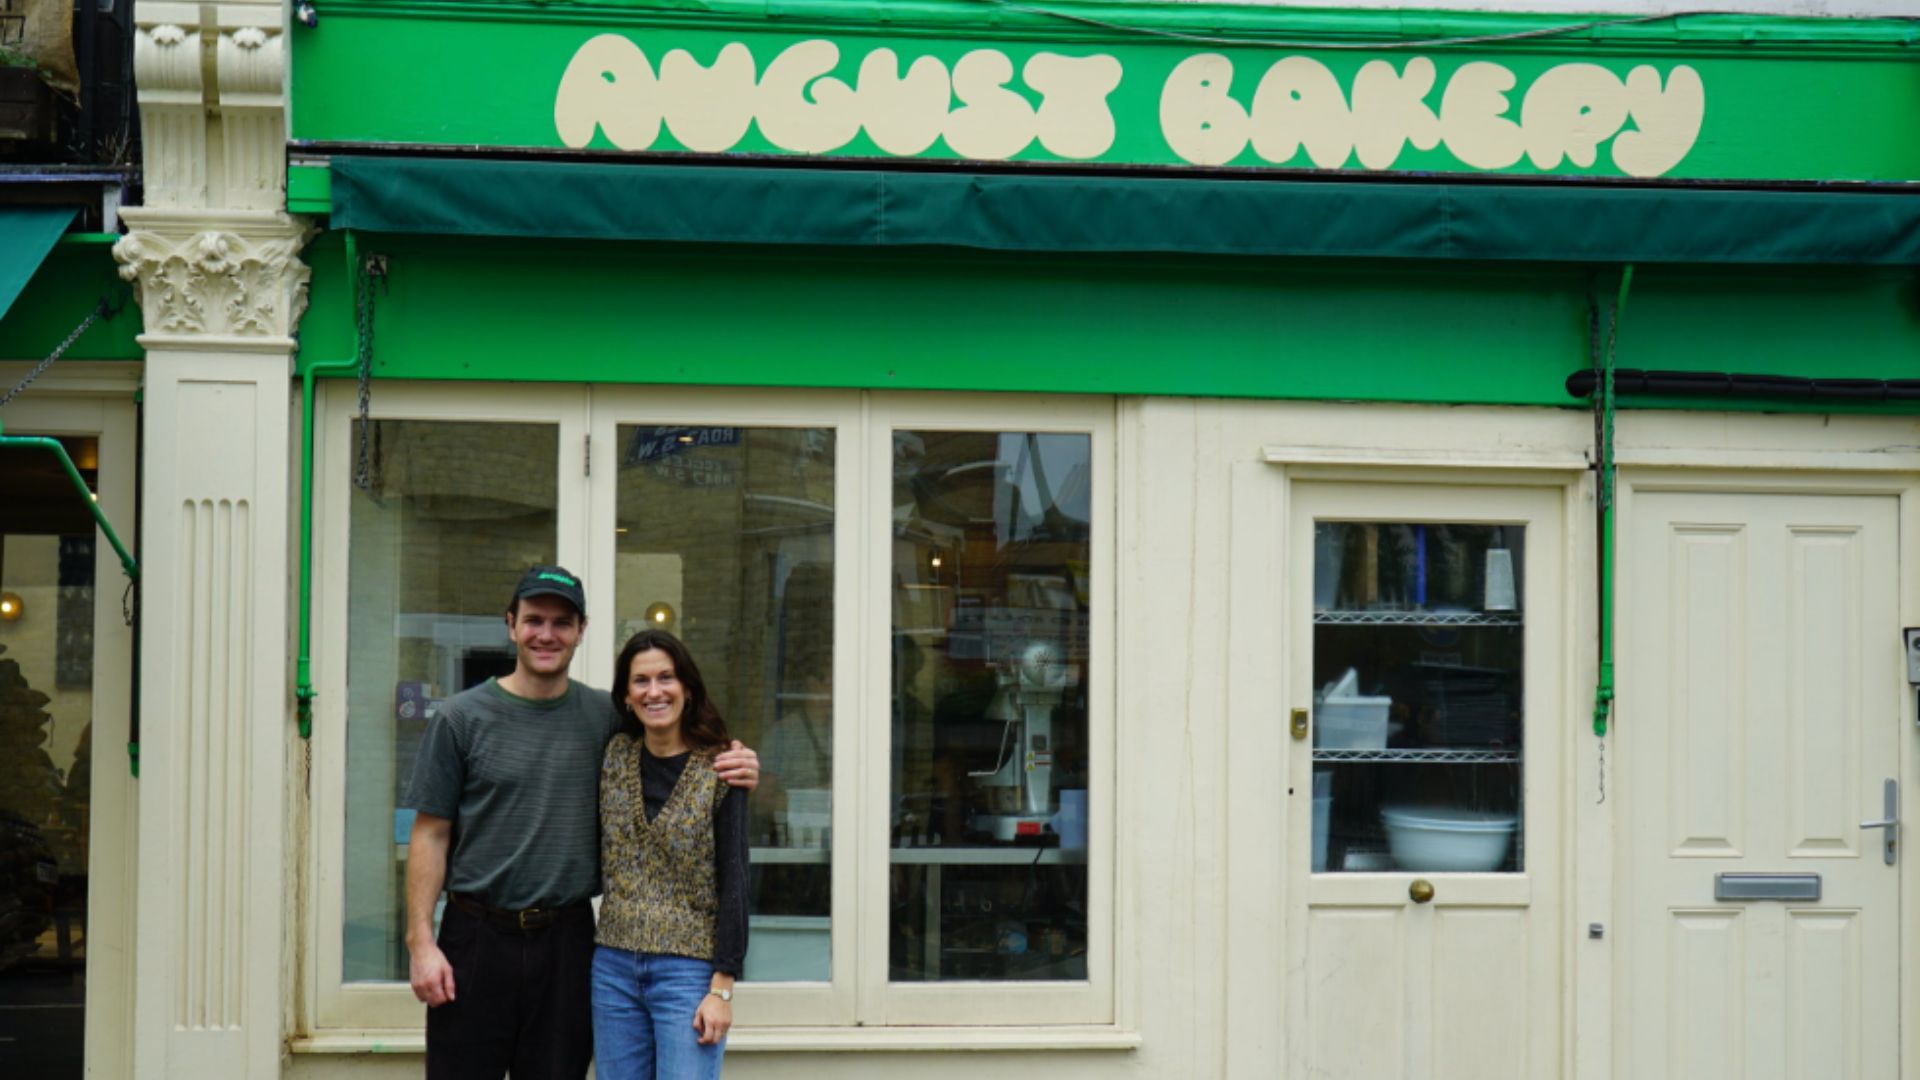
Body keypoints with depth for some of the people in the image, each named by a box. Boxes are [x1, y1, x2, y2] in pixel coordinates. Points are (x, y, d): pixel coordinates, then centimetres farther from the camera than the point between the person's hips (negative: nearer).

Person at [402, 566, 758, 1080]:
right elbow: (430, 834, 0)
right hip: (476, 937, -2)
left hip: (567, 941, 2)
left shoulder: (606, 718, 7)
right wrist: (421, 942, -7)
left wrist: (734, 772, -6)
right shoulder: (461, 718, 0)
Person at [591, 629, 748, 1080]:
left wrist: (722, 988, -12)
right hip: (614, 967, 5)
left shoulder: (720, 771, -6)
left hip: (688, 971, -5)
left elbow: (734, 882, -7)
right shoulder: (616, 756, 7)